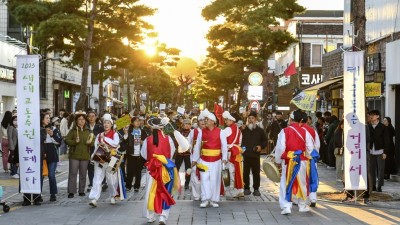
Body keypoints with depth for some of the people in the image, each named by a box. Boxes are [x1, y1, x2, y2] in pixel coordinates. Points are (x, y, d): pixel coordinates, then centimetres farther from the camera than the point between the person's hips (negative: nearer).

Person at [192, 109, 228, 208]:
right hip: (204, 160, 1)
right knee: (204, 179, -4)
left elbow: (224, 146, -2)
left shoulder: (220, 132, -4)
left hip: (216, 160, -1)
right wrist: (195, 159, 7)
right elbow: (197, 146, 6)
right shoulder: (202, 132, 2)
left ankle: (214, 200, 13)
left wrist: (224, 158, -8)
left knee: (215, 179, 4)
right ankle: (205, 199, 1)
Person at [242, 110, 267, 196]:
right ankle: (246, 188, 13)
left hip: (255, 155, 0)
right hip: (245, 155, 0)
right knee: (245, 173, 3)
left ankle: (256, 189, 11)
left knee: (256, 173, 2)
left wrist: (261, 146, 0)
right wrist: (241, 147, -6)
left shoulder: (260, 130, 8)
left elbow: (265, 140, 16)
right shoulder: (243, 130, 5)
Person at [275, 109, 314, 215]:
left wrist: (278, 161, 2)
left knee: (286, 184, 3)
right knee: (301, 183, 17)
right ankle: (302, 205, 28)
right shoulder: (305, 132, -2)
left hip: (288, 161, -3)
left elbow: (280, 148, -10)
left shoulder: (285, 131, -11)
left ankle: (286, 206, -6)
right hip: (302, 162, 3)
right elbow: (310, 148, 1)